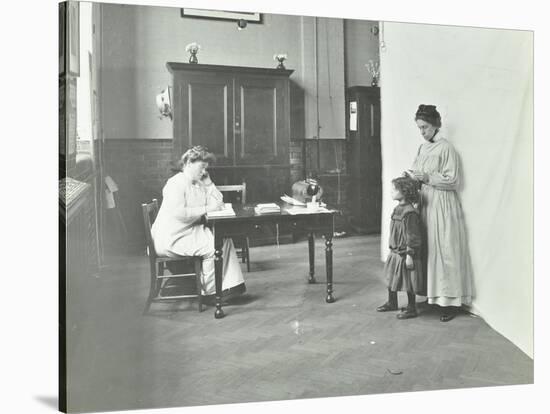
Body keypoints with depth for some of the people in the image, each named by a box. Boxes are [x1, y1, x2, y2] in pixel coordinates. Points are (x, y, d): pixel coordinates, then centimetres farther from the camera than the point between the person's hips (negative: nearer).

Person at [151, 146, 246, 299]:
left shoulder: (199, 183, 14)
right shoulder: (176, 183, -14)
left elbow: (219, 201, 9)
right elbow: (178, 213, -26)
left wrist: (206, 180, 3)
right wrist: (206, 209, -20)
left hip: (191, 231, 9)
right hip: (172, 238, -9)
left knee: (224, 239, -6)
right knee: (212, 247, -20)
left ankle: (231, 284, -6)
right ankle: (209, 292, -4)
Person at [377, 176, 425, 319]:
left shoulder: (409, 213, -21)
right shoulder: (397, 209, 7)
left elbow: (412, 237, -21)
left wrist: (409, 255, -20)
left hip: (405, 255, -9)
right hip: (395, 252, 9)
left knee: (408, 282, 3)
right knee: (391, 278, 19)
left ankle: (411, 308, 18)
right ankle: (392, 303, 36)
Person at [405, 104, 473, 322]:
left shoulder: (446, 148, -9)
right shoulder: (422, 148, 13)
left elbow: (452, 181, -12)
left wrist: (427, 177, -20)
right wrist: (413, 176, -1)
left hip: (443, 205, -7)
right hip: (425, 203, 7)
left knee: (445, 251, -4)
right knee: (428, 250, 8)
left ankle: (452, 301, 4)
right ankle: (433, 296, 17)